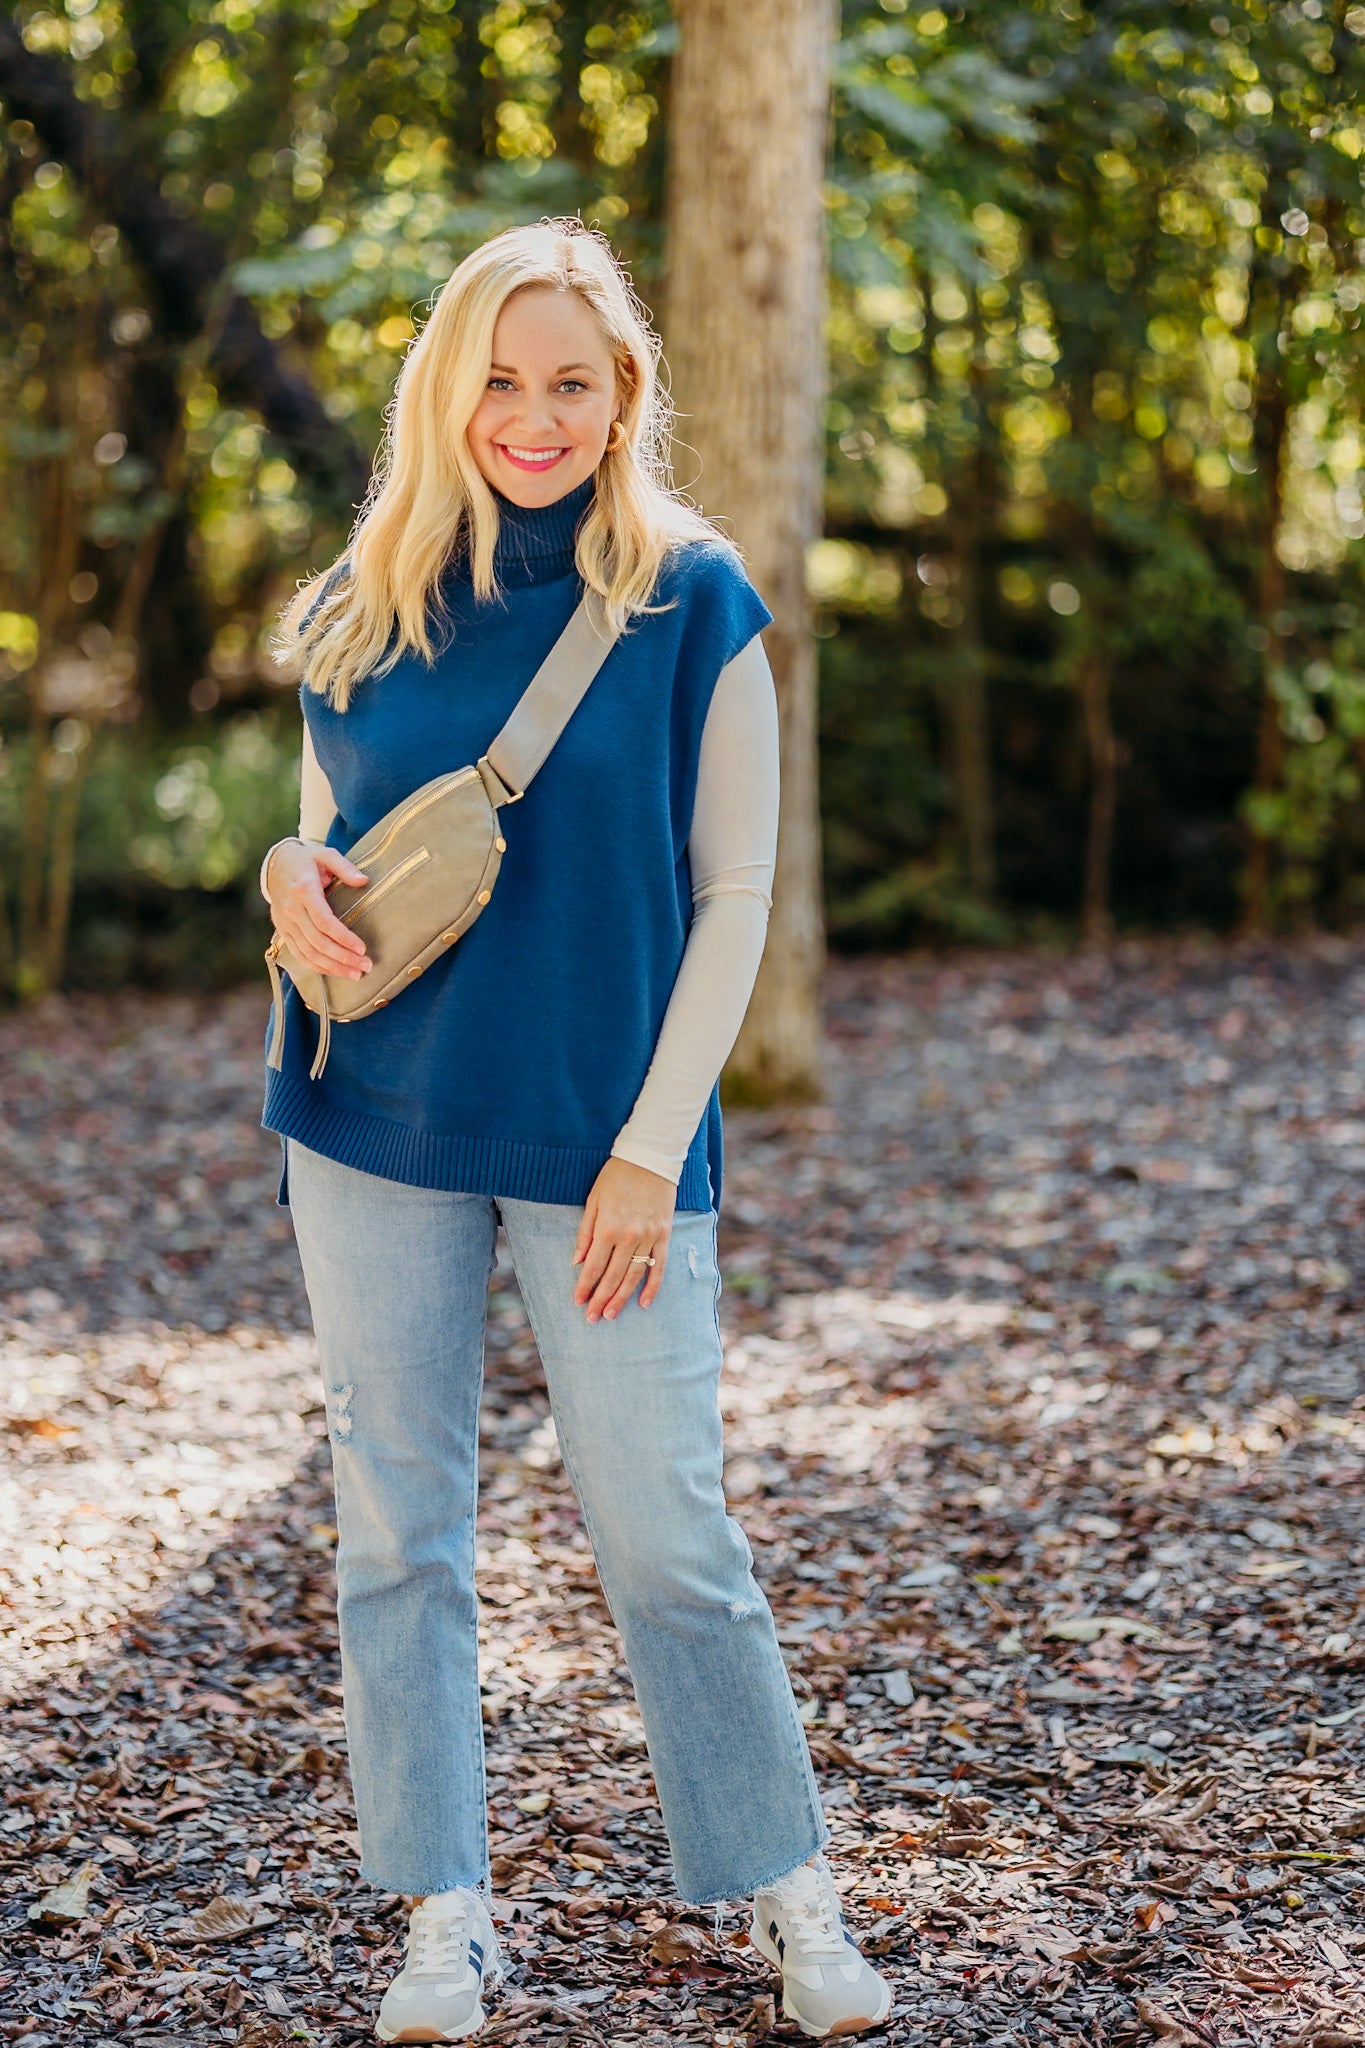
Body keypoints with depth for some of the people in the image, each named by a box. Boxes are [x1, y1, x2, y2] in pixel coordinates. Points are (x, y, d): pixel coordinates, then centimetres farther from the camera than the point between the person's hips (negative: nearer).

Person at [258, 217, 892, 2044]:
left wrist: (652, 1144, -9)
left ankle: (787, 1891, 18)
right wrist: (293, 877, -9)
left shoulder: (692, 599, -3)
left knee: (667, 1532, 1)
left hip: (602, 1138, -3)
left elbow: (736, 894, -3)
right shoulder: (369, 606, 5)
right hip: (378, 1131, 3)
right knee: (399, 1529, 6)